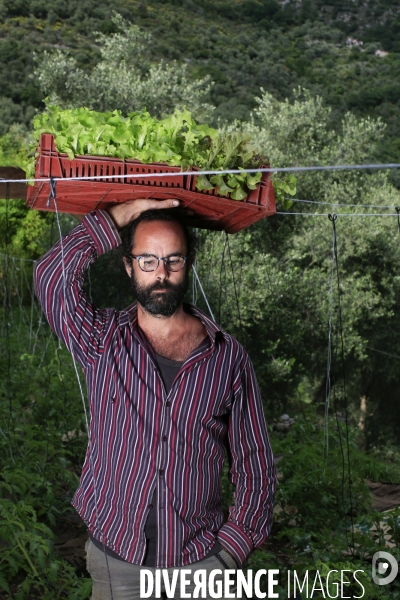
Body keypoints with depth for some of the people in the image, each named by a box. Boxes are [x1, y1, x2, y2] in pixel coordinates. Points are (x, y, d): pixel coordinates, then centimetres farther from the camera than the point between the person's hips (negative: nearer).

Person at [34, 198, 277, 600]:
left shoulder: (228, 357, -3)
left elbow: (255, 465, 1)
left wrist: (231, 550, -6)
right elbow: (51, 276, -19)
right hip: (113, 556, 0)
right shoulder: (101, 341, -2)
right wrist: (119, 218, -14)